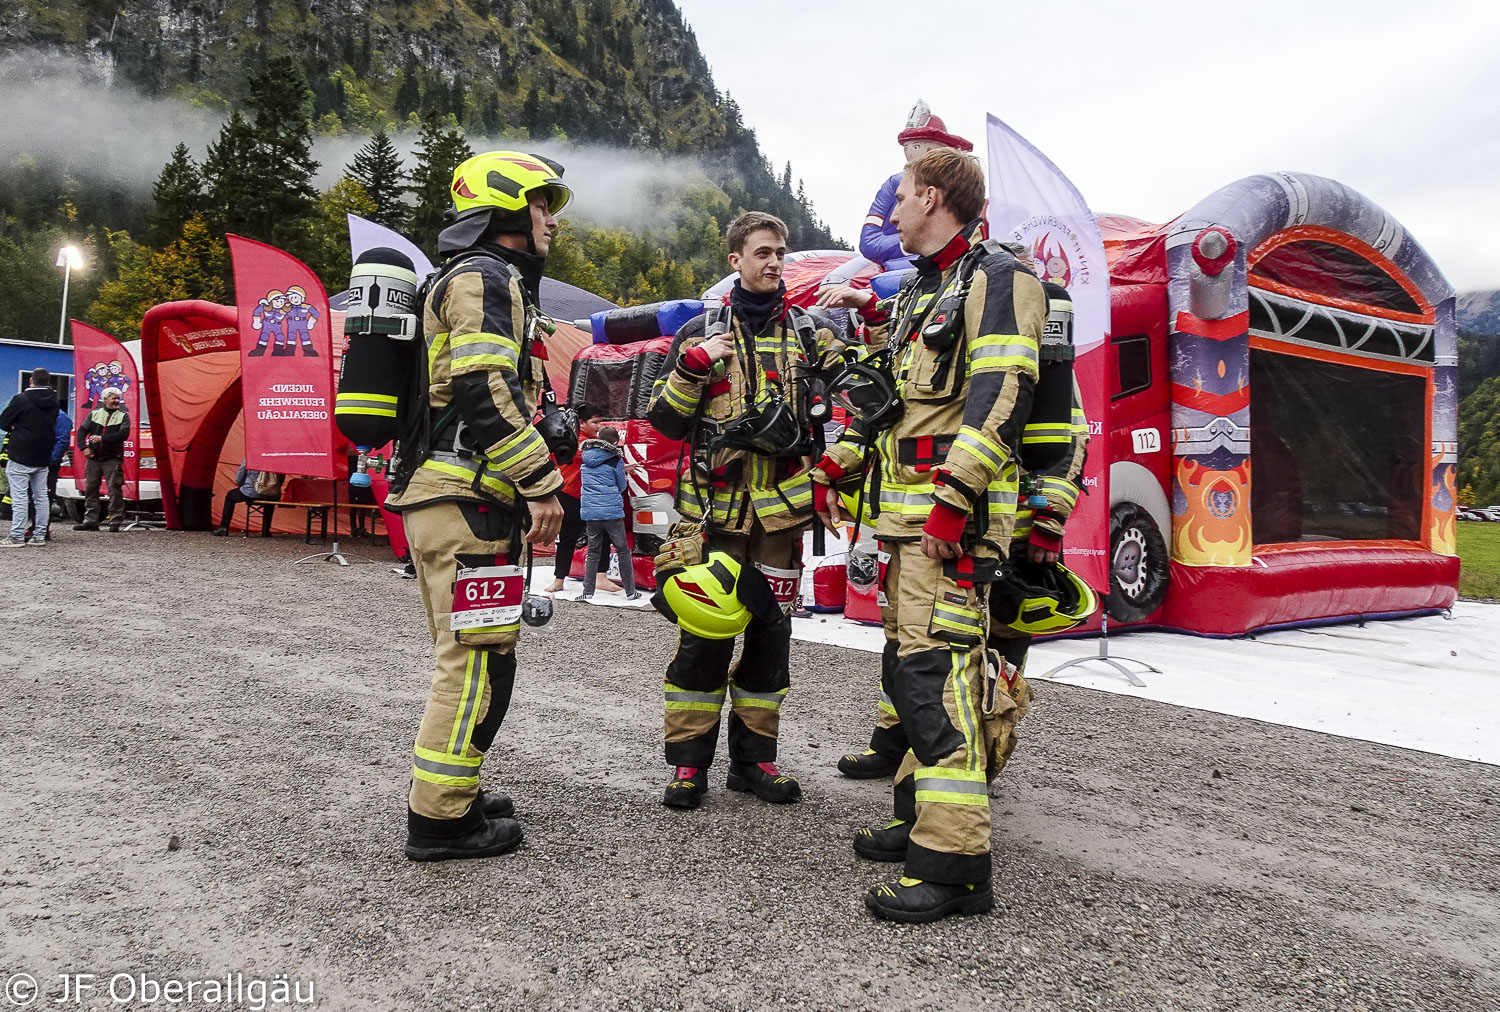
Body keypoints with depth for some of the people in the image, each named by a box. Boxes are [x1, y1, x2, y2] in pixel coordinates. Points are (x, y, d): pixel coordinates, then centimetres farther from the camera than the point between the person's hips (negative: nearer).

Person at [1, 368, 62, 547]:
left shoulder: (22, 399, -11)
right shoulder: (53, 403, 7)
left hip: (21, 457, -6)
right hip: (43, 458, 6)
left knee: (19, 497, -4)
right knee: (41, 496, 10)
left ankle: (17, 537, -5)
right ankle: (40, 536, 12)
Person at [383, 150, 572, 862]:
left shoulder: (493, 283, 26)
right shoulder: (484, 276, -7)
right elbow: (484, 391, -21)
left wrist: (530, 484, 25)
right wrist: (543, 482, -20)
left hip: (440, 493, 11)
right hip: (466, 495, -11)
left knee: (468, 656, 17)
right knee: (480, 658, -7)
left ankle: (447, 793, 27)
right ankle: (440, 819, 0)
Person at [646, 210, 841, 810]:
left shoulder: (811, 332, 12)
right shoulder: (701, 332, 8)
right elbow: (666, 422, 5)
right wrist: (692, 367, -10)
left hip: (781, 506, 2)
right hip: (715, 507, -2)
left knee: (771, 632, 7)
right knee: (704, 632, -3)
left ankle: (754, 759, 19)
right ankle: (689, 762, 9)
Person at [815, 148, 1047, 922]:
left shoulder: (996, 279, -6)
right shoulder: (919, 292, 25)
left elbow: (1001, 397, -17)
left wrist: (953, 497, -25)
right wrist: (834, 467, 25)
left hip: (954, 515, -10)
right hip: (904, 511, 10)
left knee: (937, 671, -15)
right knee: (906, 665, 14)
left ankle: (955, 864, -12)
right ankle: (920, 814, 26)